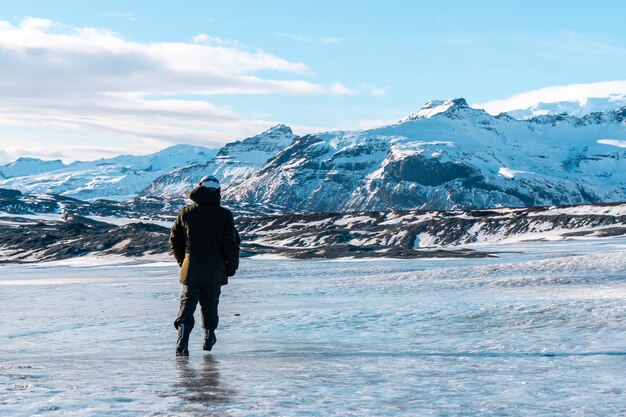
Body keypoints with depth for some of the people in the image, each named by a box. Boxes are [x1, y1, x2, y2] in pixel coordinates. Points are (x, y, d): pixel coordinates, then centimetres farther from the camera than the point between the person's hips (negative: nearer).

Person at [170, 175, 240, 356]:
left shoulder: (186, 212, 0)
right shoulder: (224, 215, -8)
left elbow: (175, 239, 7)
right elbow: (231, 243, -9)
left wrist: (182, 260, 20)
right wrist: (232, 265, 4)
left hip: (191, 270, 1)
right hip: (215, 271, -1)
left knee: (187, 303, -1)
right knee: (210, 304, 16)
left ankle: (182, 342, -19)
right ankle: (209, 338, 29)